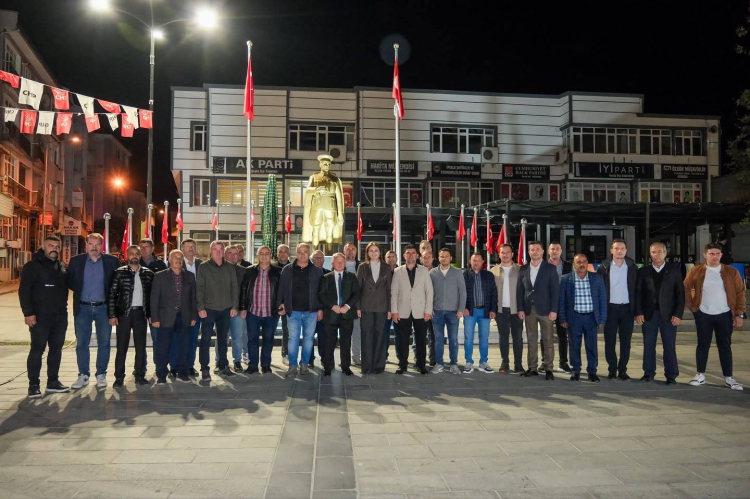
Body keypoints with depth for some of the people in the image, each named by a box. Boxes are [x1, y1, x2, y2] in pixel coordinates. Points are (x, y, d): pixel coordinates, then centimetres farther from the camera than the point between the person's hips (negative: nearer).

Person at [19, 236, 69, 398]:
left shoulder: (62, 266, 13)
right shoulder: (32, 266, -4)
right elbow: (24, 291, -10)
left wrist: (64, 308, 11)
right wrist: (28, 313, -18)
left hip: (60, 316, 6)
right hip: (40, 316, -6)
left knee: (56, 349, 10)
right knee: (37, 350, -2)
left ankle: (53, 382, 19)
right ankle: (33, 385, 5)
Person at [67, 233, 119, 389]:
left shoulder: (112, 261, -1)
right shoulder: (76, 261, 3)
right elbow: (69, 281, 11)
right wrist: (79, 290, 1)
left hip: (103, 307, -1)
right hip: (82, 308, 1)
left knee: (104, 343, 3)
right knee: (81, 343, 5)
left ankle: (101, 375, 15)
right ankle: (83, 375, 16)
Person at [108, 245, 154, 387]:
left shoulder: (148, 273, 6)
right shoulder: (120, 272, 0)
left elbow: (152, 295, 9)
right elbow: (112, 294, -2)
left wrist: (150, 314, 4)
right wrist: (112, 315, -8)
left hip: (141, 313, 2)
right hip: (124, 313, -2)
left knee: (141, 346, 6)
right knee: (122, 346, 1)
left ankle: (140, 375, 16)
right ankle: (119, 377, 9)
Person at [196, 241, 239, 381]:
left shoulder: (230, 268, 7)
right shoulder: (204, 268, -2)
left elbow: (234, 288, 7)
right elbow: (199, 288, -5)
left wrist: (234, 306, 1)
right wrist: (200, 308, -12)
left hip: (226, 309, 3)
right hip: (209, 309, -3)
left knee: (223, 338, 12)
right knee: (206, 339, -2)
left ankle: (223, 366, 23)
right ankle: (205, 369, 4)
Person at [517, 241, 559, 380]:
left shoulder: (550, 269, 0)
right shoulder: (523, 269, 8)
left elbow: (555, 290, -3)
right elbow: (519, 290, 8)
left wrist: (554, 310, -10)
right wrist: (520, 309, 1)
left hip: (545, 310, -3)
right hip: (528, 310, 3)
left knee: (547, 340, 0)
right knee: (531, 340, 7)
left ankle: (548, 368, 7)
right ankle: (532, 367, 12)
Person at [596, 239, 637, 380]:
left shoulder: (632, 267, 3)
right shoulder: (604, 267, 0)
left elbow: (637, 289, 4)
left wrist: (637, 310, -1)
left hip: (627, 309, 1)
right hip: (610, 308, -1)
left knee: (625, 342, 6)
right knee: (610, 342, 3)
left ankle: (622, 370, 14)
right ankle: (612, 370, 14)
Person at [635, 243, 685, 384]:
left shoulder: (674, 270, 4)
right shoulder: (643, 271, 7)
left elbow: (680, 293, 0)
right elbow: (638, 293, 3)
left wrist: (678, 314, -8)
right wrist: (638, 312, -7)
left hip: (668, 314, -1)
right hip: (648, 313, 1)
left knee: (669, 346, 2)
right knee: (648, 345, 5)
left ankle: (671, 375, 9)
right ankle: (648, 373, 14)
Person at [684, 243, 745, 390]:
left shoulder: (731, 272, 0)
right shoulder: (695, 271, -2)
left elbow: (740, 293, 1)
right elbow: (685, 289, 5)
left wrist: (739, 314, -3)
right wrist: (691, 306, -1)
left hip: (725, 315, 0)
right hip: (703, 315, 0)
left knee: (725, 346, 7)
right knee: (703, 345, 7)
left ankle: (728, 378, 14)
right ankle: (700, 375, 16)